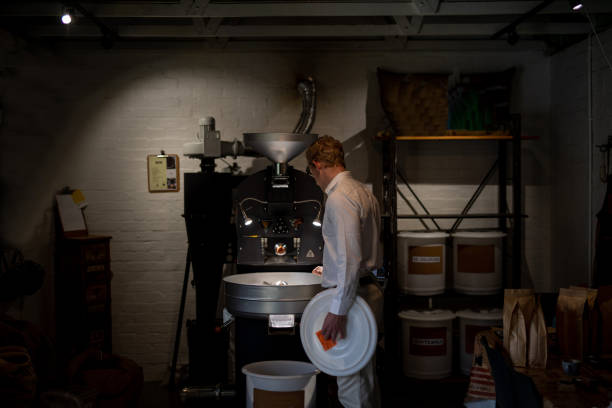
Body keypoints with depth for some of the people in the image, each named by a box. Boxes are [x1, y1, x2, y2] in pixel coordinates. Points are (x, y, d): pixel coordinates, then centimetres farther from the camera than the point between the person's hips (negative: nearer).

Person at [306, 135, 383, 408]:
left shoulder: (339, 198, -17)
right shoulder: (364, 193, 15)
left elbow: (351, 259, -25)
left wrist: (337, 311, -25)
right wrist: (330, 270, 37)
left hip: (352, 296, -10)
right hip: (369, 290, 10)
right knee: (366, 378, 19)